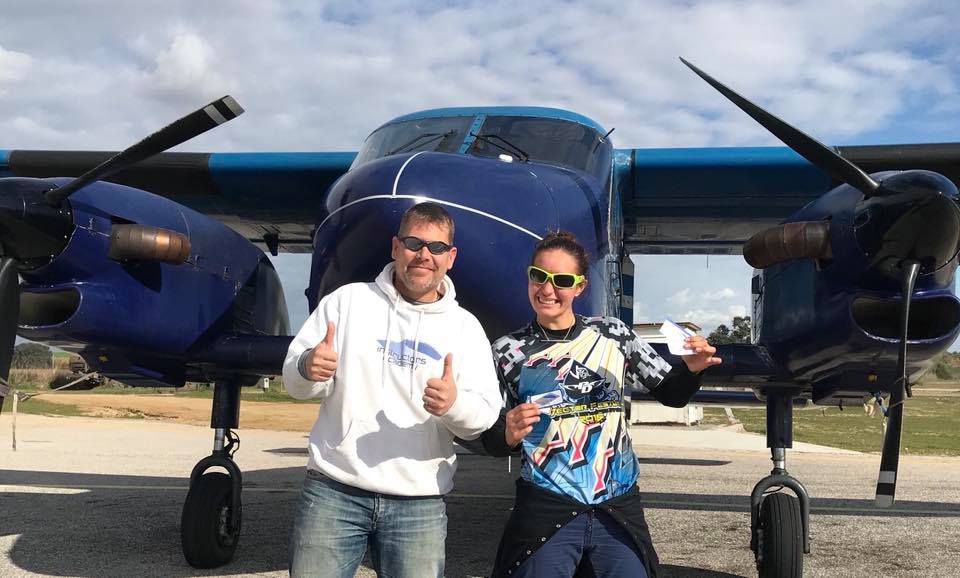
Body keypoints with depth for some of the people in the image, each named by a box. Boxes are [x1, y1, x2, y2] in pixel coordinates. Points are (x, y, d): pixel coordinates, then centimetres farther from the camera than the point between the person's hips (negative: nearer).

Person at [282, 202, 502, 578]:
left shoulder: (465, 327, 7)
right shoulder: (347, 301, 5)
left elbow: (484, 417, -1)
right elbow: (294, 381, 3)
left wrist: (455, 404, -23)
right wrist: (308, 369, -20)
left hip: (420, 504, 1)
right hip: (333, 490, 0)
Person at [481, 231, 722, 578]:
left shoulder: (612, 334, 2)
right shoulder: (508, 351, -1)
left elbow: (671, 394, 8)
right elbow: (490, 441, 2)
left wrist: (691, 369, -13)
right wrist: (508, 435, -21)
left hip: (619, 508, 2)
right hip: (546, 509, -1)